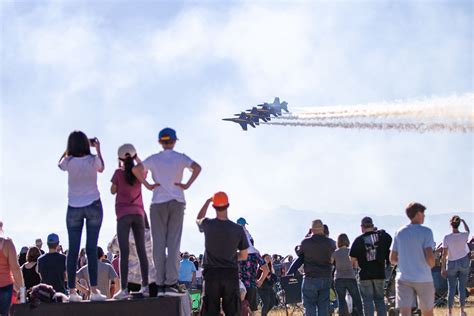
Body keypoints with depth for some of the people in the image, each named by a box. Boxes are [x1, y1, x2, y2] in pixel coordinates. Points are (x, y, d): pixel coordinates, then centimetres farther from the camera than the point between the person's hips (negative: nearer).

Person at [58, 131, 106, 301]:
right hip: (93, 205, -1)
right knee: (91, 248, -2)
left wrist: (70, 148, 16)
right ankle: (94, 290, -7)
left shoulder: (69, 162, -9)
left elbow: (60, 164, 15)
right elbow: (101, 168, 15)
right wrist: (98, 149, 20)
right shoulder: (93, 160, -9)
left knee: (73, 249, 2)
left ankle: (72, 291, 0)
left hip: (74, 208, 1)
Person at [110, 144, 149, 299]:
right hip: (138, 213, 3)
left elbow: (113, 191, 9)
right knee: (142, 250, 6)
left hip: (123, 214, -3)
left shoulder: (119, 173, -5)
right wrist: (136, 157, 23)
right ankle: (145, 286, 3)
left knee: (124, 252, -8)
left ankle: (124, 289, -13)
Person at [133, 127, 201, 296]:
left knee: (159, 243, 2)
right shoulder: (180, 158, 2)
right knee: (174, 242, 0)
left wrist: (147, 185, -2)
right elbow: (197, 168, -14)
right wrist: (187, 185, -6)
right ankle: (171, 283, -6)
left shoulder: (154, 159, 3)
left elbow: (136, 169, -11)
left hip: (158, 202, 0)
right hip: (177, 201, 0)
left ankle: (160, 284, -1)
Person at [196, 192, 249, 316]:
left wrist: (208, 201, 28)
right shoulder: (238, 229, -6)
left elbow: (198, 219, 21)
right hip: (231, 274, 0)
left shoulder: (208, 225, -6)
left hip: (211, 274, 0)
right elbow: (244, 256, 4)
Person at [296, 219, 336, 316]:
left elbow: (299, 253, 9)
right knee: (323, 306, 7)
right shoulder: (330, 242, -3)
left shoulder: (306, 242, -9)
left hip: (310, 278, -2)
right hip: (326, 278, 2)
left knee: (309, 305, 3)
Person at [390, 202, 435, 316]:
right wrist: (431, 265, 5)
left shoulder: (399, 233, 7)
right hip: (423, 279, -3)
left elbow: (392, 259, 8)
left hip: (403, 279, 3)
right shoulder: (426, 232, -7)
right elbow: (430, 257, -17)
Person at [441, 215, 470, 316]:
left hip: (452, 264, -1)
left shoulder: (447, 238, -17)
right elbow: (467, 230, 14)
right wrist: (463, 221, 33)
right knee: (462, 288, 10)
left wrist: (443, 268, -5)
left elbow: (444, 254, -13)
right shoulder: (464, 236, -12)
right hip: (464, 263, 1)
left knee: (451, 289, 7)